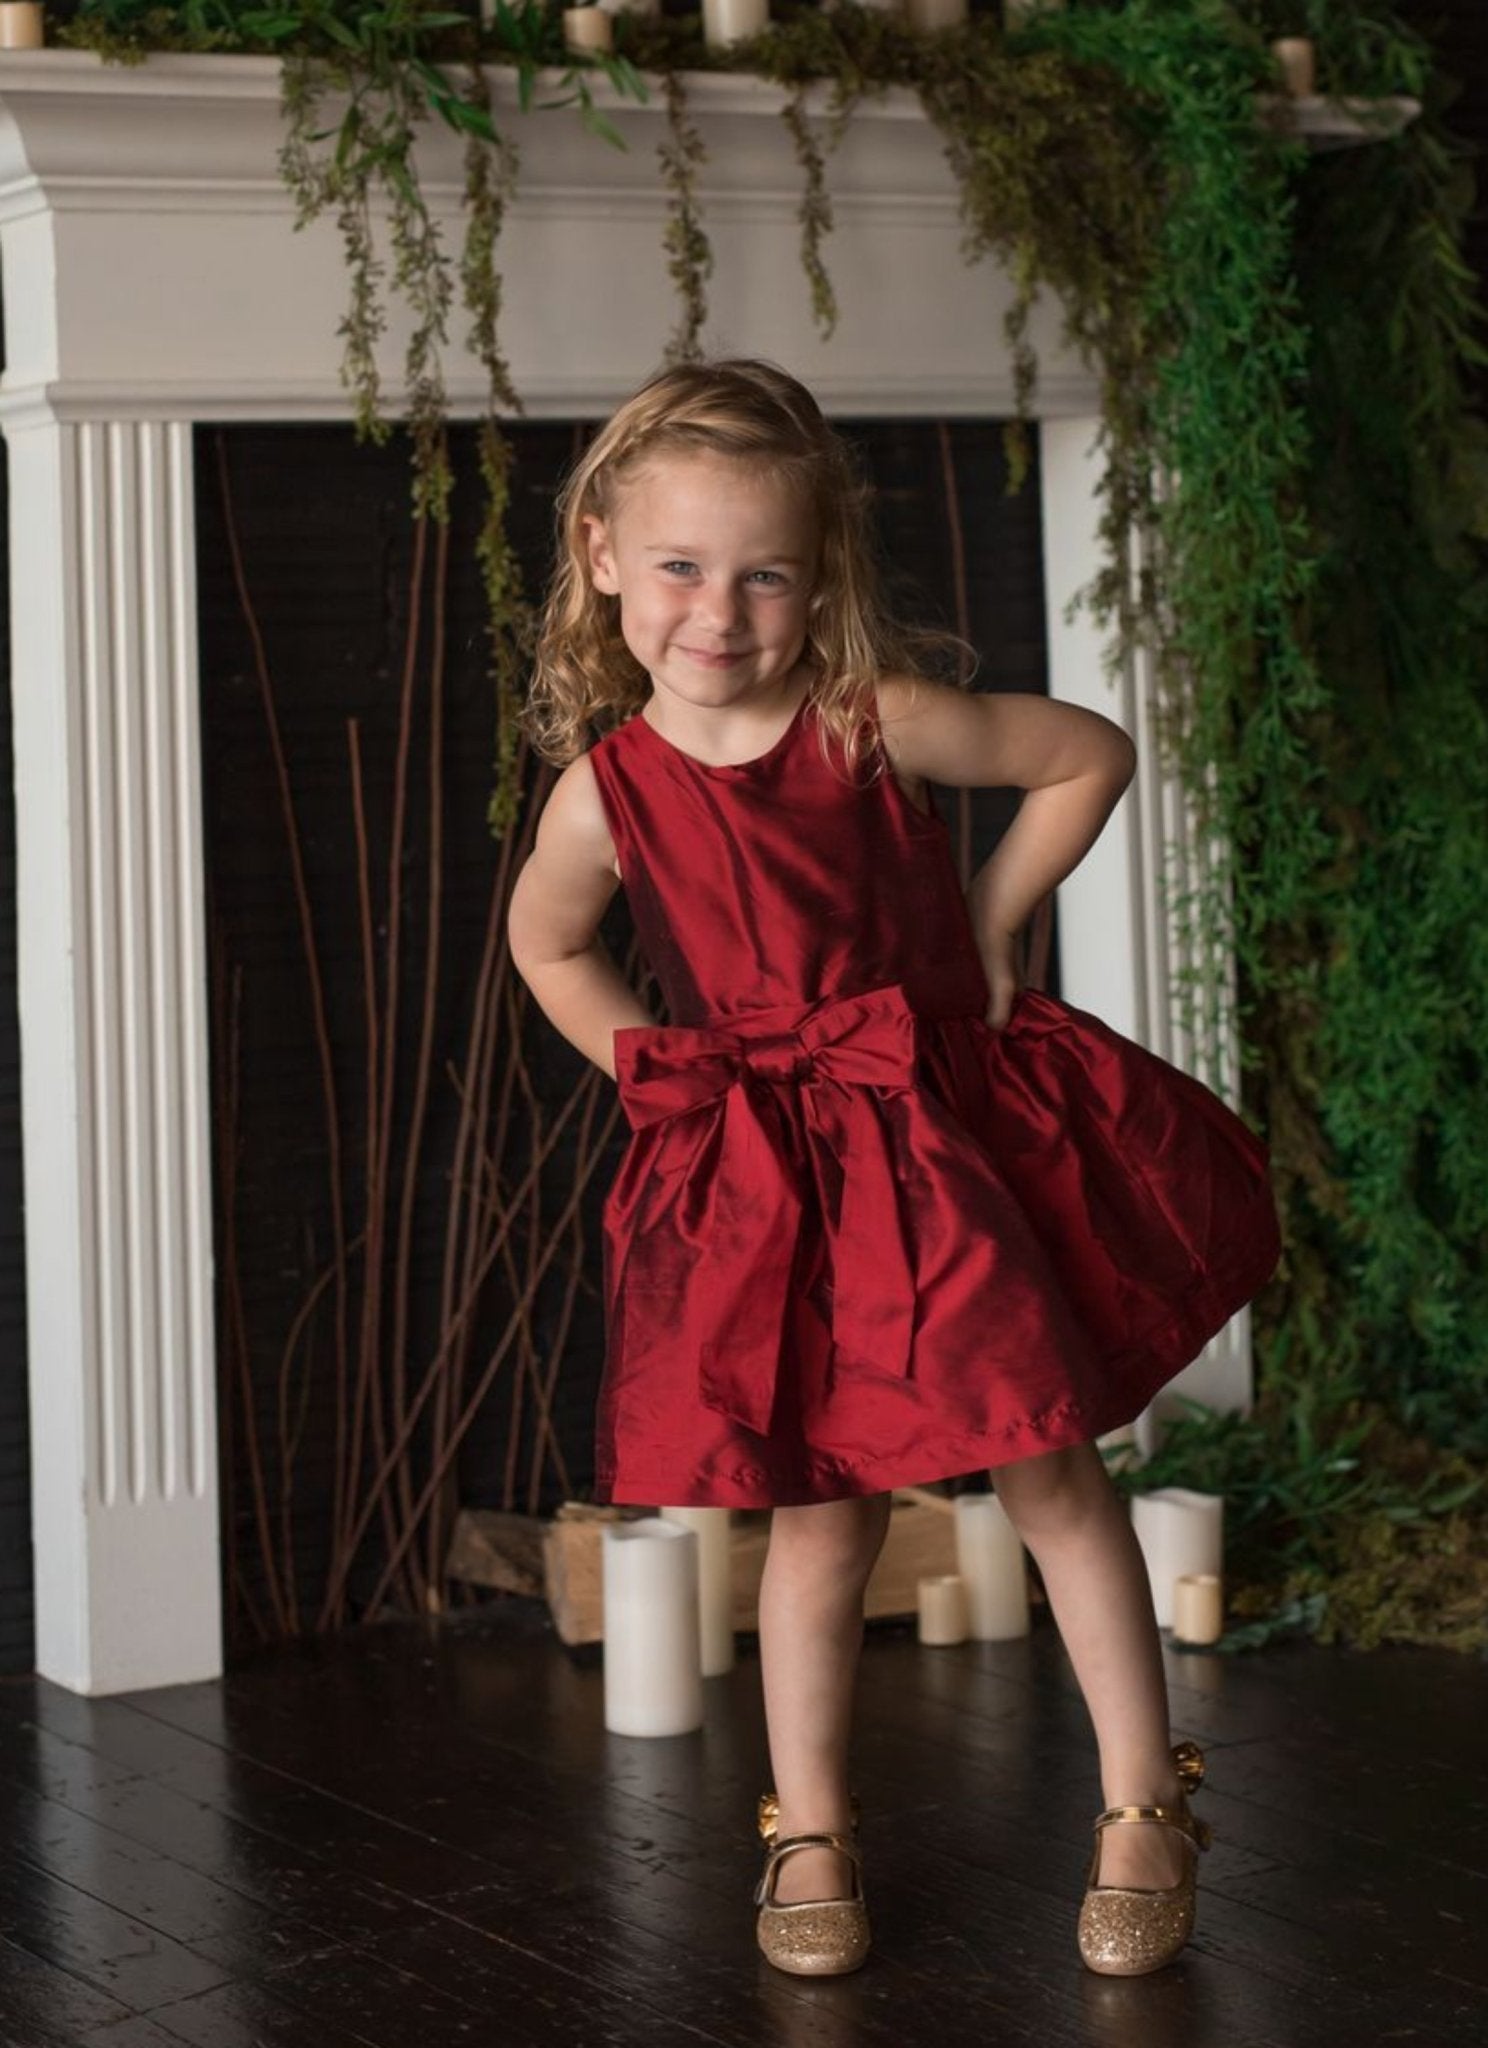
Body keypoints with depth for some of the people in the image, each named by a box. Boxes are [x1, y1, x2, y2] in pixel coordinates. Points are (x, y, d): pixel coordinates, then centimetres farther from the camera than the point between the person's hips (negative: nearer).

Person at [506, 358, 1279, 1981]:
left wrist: (991, 923, -3)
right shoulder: (605, 792, -9)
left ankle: (1143, 1803, 16)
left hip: (947, 1129, 0)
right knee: (820, 1516, 6)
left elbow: (1092, 756, -1)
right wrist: (656, 1072, 4)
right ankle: (809, 1829, 23)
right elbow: (546, 948, 12)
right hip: (763, 1178, 1)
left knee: (1051, 1473, 1)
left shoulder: (876, 723, -14)